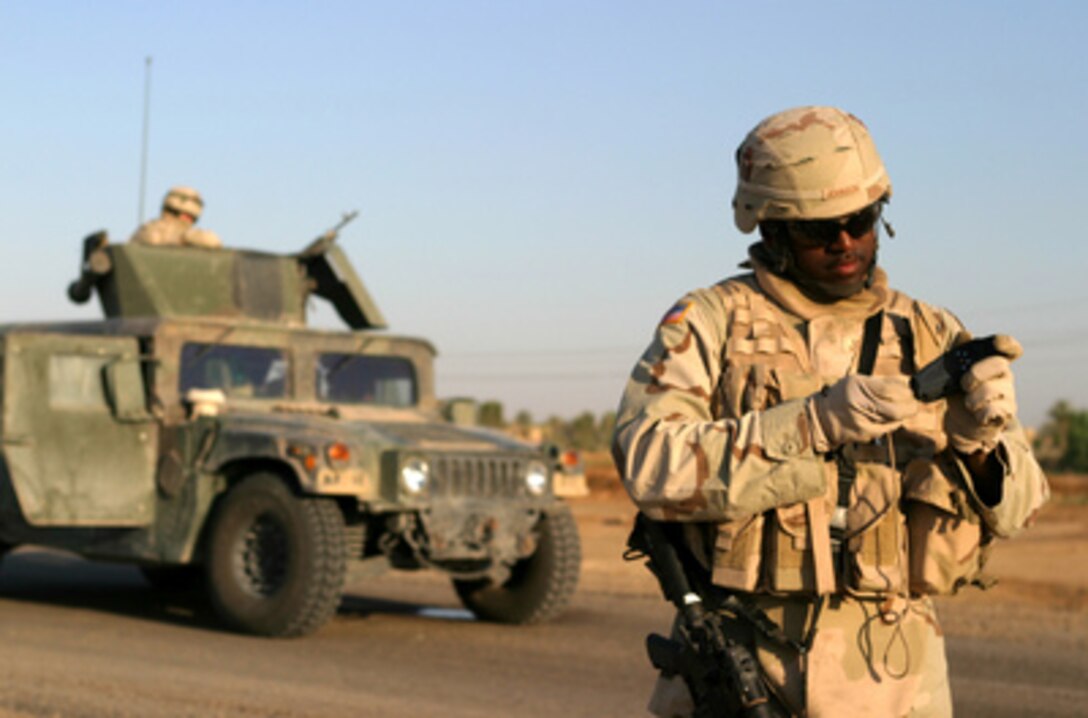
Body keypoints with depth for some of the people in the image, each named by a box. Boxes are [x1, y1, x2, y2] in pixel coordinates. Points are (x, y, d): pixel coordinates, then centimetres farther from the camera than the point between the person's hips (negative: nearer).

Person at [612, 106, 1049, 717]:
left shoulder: (931, 337, 10)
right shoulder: (710, 323, 1)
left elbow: (1014, 504, 6)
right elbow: (650, 463, -15)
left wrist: (978, 439, -17)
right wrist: (815, 420, -22)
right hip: (741, 669, -2)